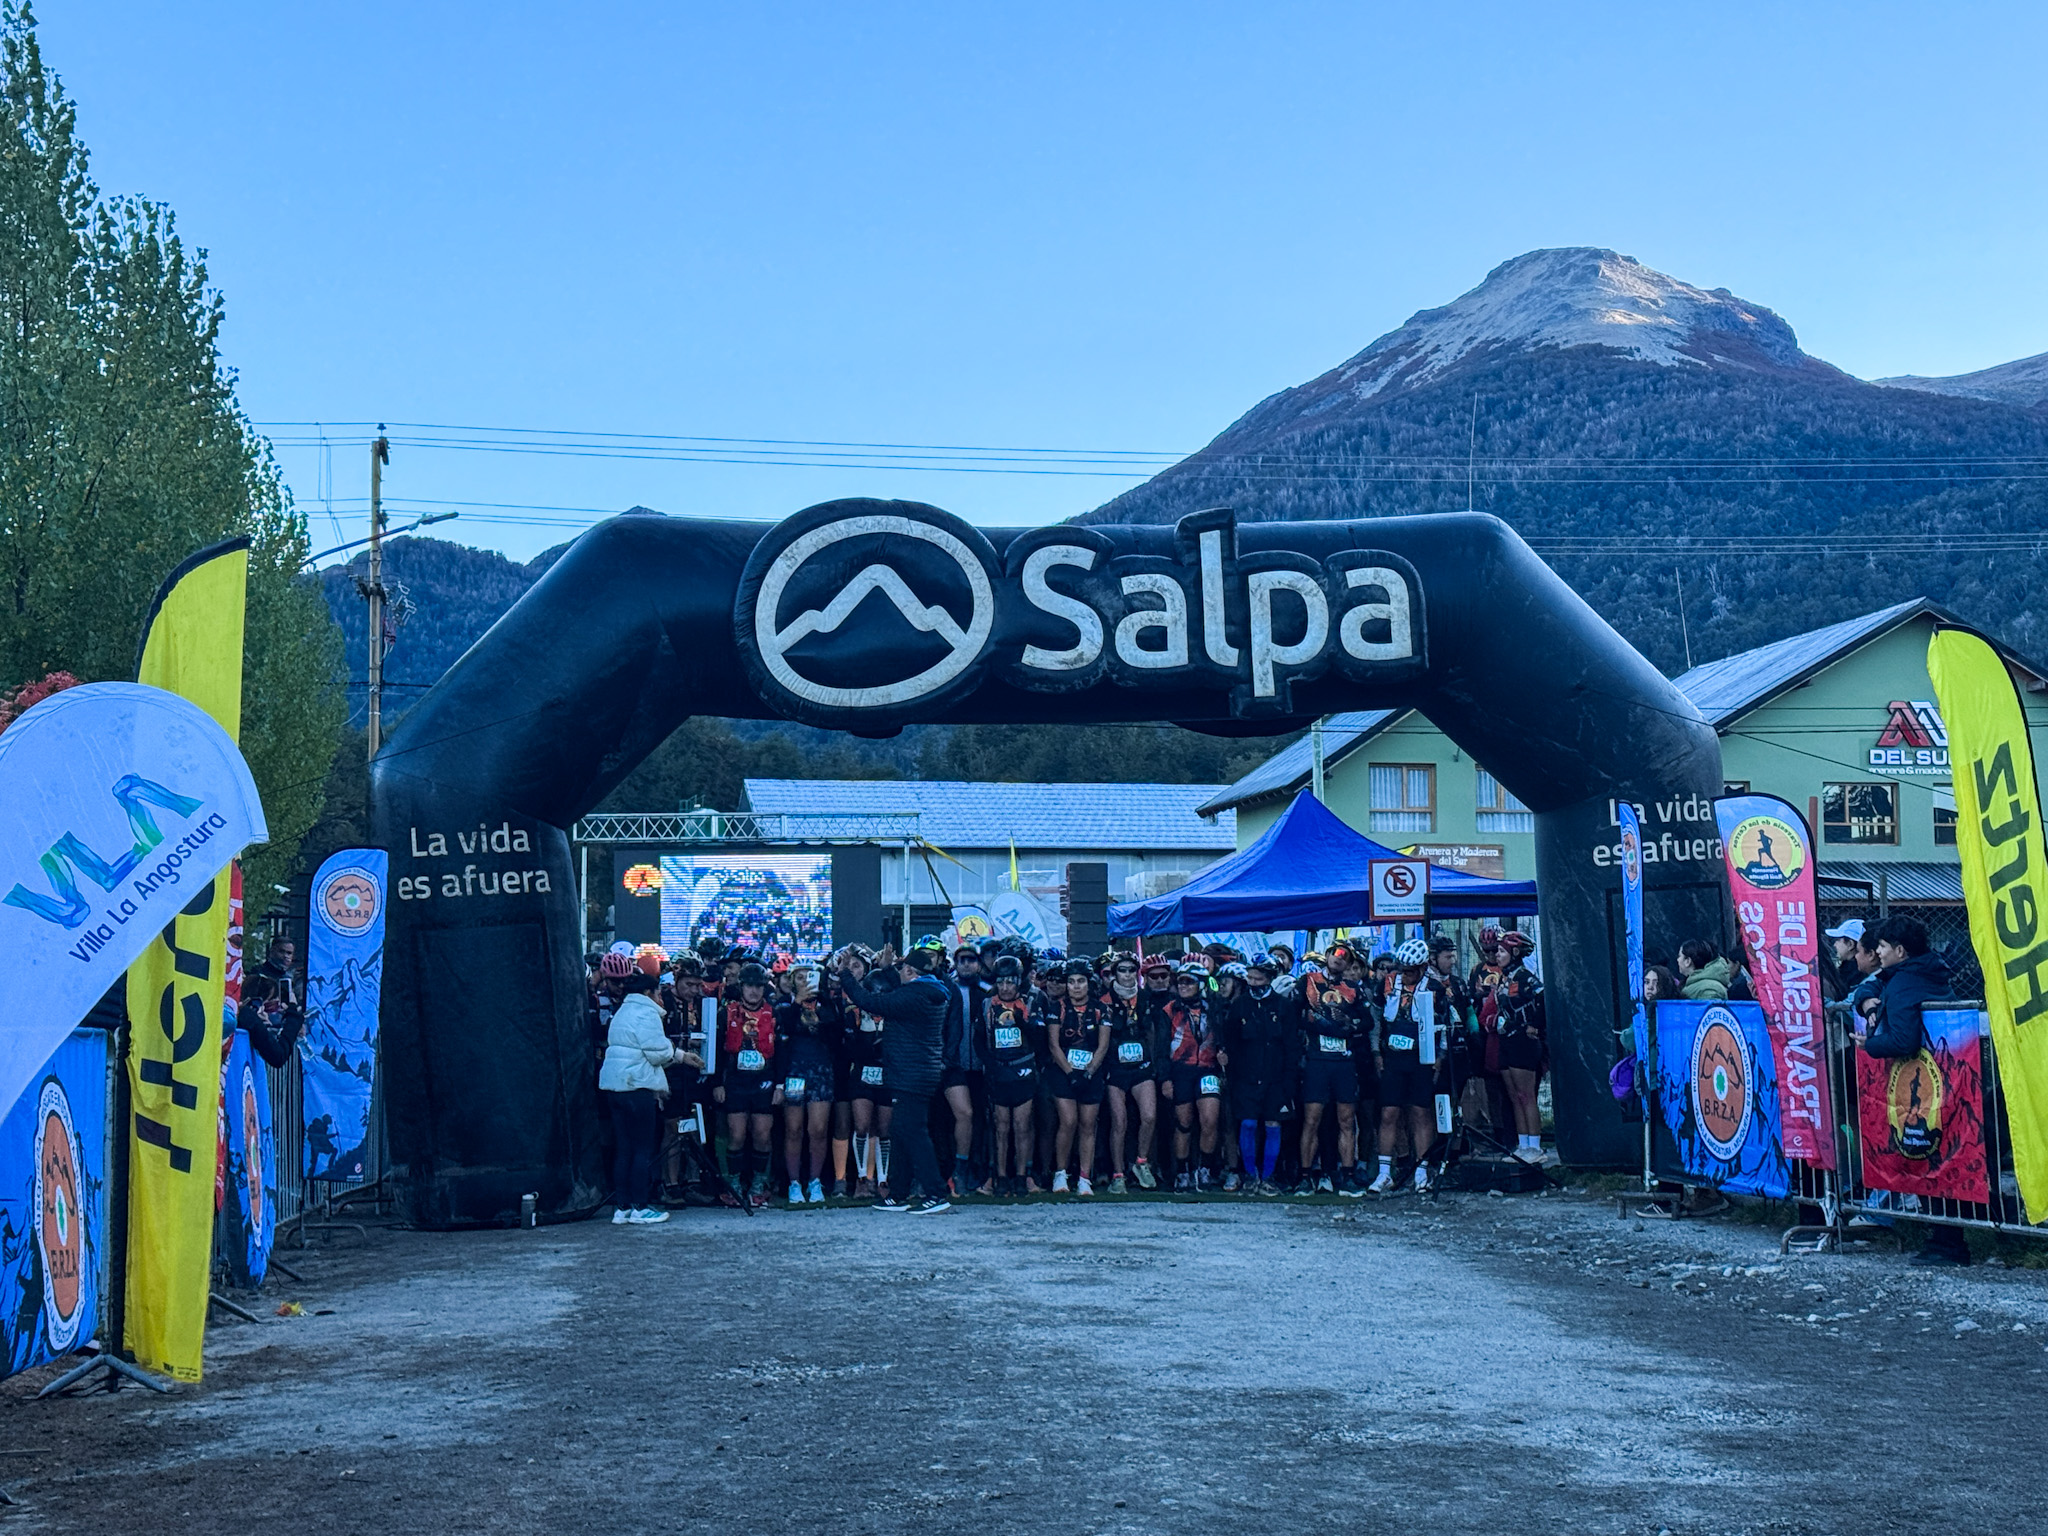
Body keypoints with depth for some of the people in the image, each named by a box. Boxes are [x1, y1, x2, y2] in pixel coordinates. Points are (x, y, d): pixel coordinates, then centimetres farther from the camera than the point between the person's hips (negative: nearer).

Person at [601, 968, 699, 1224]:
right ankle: (640, 1208, -1)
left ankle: (621, 1207, 11)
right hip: (638, 1086, -9)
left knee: (623, 1149, 10)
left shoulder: (622, 1011, 20)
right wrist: (677, 1052, 6)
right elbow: (658, 1052, -15)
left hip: (616, 1085, 9)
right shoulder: (646, 1012, -10)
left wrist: (682, 1055, 22)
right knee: (644, 1148, -2)